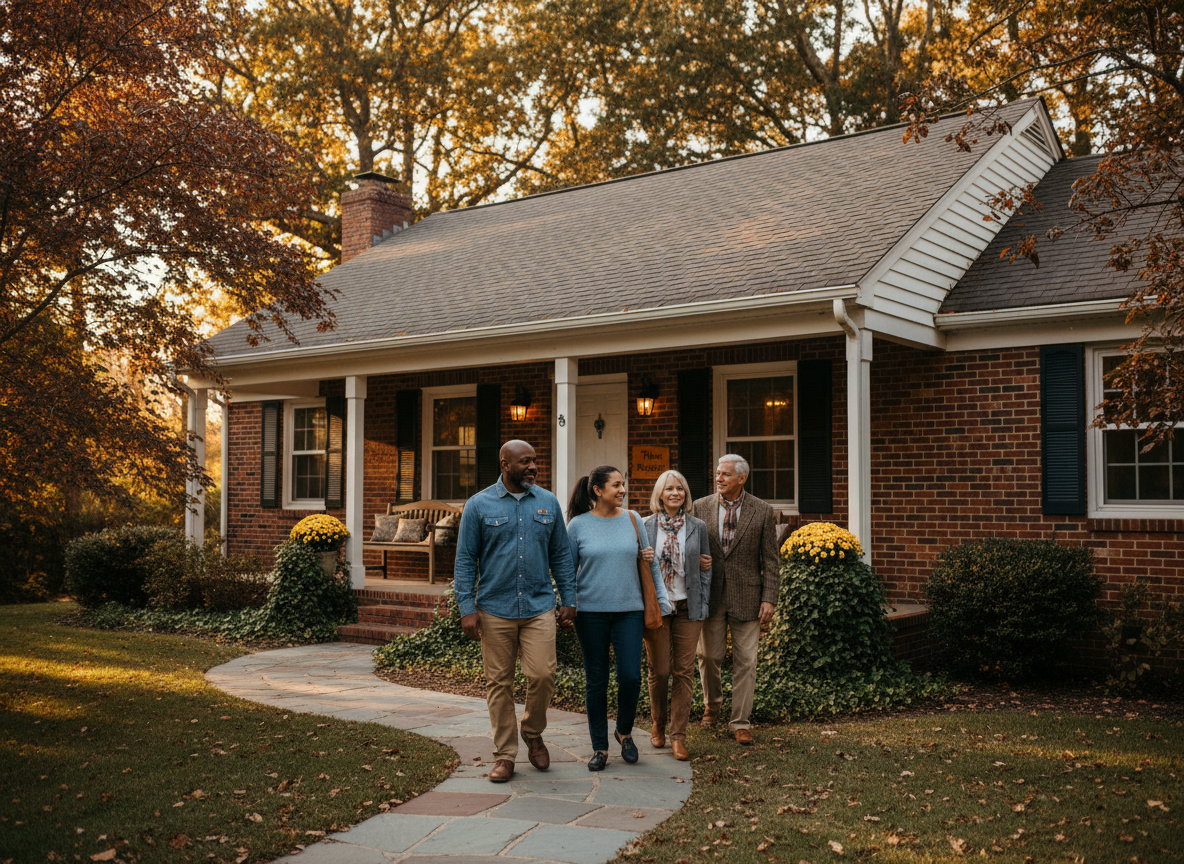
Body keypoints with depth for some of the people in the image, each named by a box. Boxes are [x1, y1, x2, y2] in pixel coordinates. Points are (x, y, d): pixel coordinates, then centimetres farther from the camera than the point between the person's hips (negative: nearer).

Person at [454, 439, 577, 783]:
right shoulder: (479, 505, 0)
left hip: (539, 607, 1)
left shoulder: (548, 503, 8)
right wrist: (466, 608, -6)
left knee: (543, 675, -7)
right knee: (499, 683, 5)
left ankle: (533, 734, 21)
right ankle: (504, 755, 16)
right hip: (495, 609, -1)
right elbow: (465, 560, 1)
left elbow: (561, 555, 12)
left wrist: (568, 600, 7)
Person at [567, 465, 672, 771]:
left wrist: (662, 599, 11)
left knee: (630, 677, -5)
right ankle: (599, 747, 18)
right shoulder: (578, 525, 0)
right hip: (591, 612, -1)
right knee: (596, 681, 5)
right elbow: (568, 569, 7)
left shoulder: (632, 520, 5)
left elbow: (650, 563, 13)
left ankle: (624, 731, 21)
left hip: (629, 610, 1)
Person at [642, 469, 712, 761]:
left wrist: (703, 606, 2)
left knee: (684, 671, 0)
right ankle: (658, 724, 26)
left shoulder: (698, 527, 5)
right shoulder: (646, 527, 2)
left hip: (688, 608, 1)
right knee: (659, 670, 3)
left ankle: (678, 735, 7)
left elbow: (705, 568, 9)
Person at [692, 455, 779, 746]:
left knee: (745, 661, 2)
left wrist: (769, 598, -8)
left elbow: (770, 560, -1)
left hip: (746, 596, -1)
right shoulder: (700, 507, 1)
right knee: (709, 656, 10)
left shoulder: (762, 512, -3)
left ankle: (740, 722, 13)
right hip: (710, 595, 1)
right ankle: (712, 702, 38)